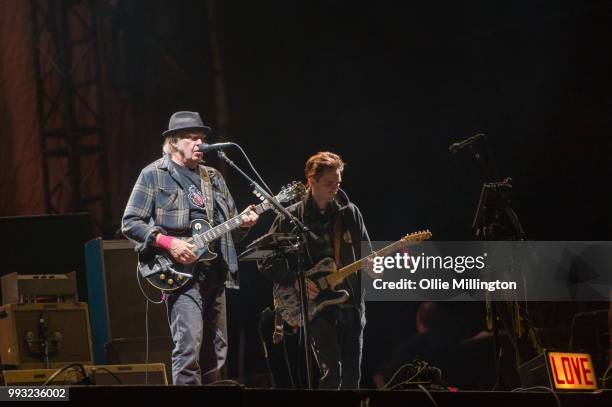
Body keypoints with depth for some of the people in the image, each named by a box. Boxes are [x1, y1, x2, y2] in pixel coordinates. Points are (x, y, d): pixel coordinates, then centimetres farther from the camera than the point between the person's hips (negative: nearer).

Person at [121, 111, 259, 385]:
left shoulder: (213, 178, 18)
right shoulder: (154, 175, 0)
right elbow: (130, 223, -4)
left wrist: (242, 222, -1)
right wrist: (168, 243, -15)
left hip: (216, 275, 7)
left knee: (215, 353, 8)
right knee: (189, 347, -18)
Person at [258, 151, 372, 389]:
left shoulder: (350, 213, 8)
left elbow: (366, 257, 13)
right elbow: (266, 262, 1)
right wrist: (295, 282, -13)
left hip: (351, 304, 4)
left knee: (352, 377, 5)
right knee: (331, 372, -16)